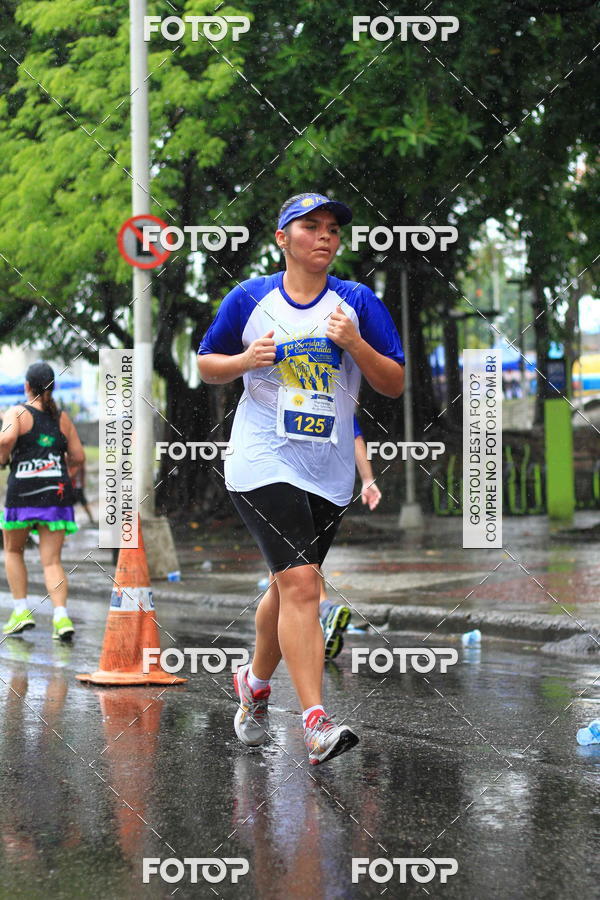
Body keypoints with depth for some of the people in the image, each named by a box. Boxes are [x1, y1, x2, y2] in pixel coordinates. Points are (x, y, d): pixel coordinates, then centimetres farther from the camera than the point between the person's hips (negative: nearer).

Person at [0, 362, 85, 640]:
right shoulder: (62, 418, 11)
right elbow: (78, 457, 10)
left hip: (23, 493, -3)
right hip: (57, 492, 3)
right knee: (51, 560, 3)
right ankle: (61, 616, -14)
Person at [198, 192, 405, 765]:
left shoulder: (358, 302, 4)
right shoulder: (250, 298, 3)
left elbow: (395, 384, 2)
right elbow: (207, 365, 12)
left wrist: (354, 343, -15)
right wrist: (247, 359, -8)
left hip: (329, 472, 3)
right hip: (263, 463, -3)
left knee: (289, 588, 16)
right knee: (300, 583, -18)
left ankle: (255, 683, 42)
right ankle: (315, 725, -20)